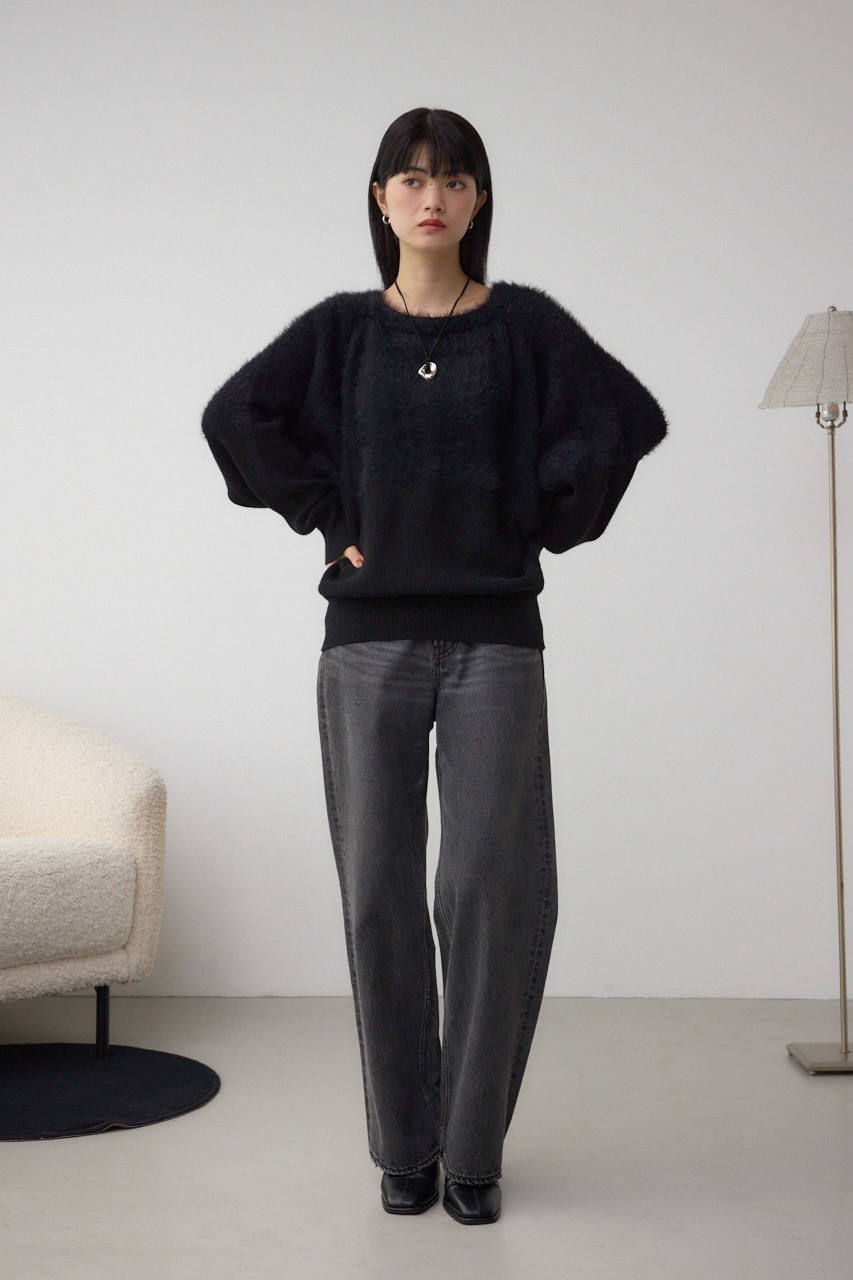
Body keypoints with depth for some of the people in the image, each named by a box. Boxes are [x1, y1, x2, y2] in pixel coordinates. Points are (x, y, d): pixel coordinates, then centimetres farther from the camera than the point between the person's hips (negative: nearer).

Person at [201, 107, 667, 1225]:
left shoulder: (523, 323, 5)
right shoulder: (341, 328, 9)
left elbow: (628, 418, -2)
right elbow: (237, 416, 4)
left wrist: (539, 525, -3)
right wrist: (328, 519, -2)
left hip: (493, 636, -1)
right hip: (369, 636, 1)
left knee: (497, 888, -4)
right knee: (380, 889, 2)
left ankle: (474, 1146, 10)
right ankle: (406, 1143, 15)